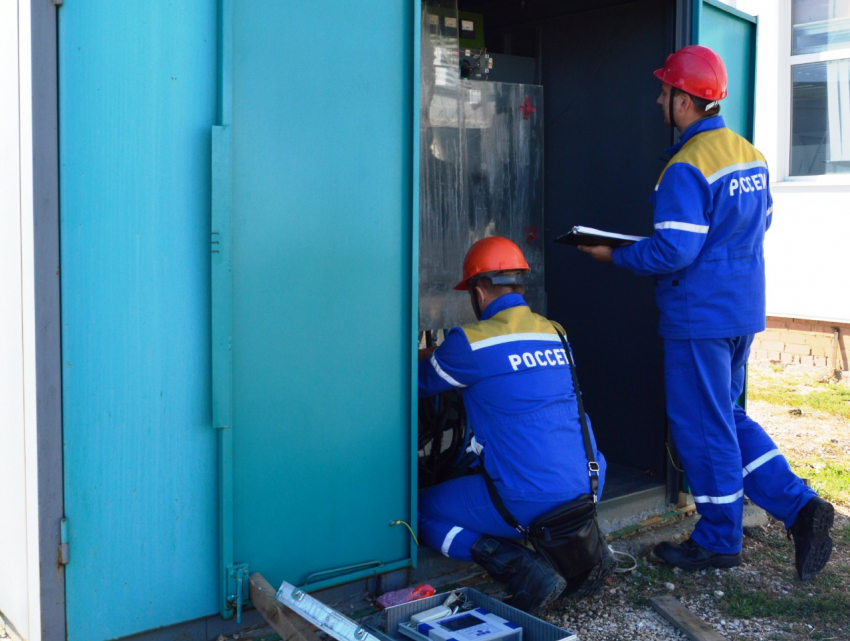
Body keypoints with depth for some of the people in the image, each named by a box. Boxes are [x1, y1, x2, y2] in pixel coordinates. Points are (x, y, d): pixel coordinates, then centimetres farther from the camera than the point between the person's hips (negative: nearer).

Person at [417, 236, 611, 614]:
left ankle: (527, 575, -7)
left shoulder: (470, 343, -9)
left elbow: (419, 384, 9)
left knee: (420, 510, 11)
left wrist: (421, 358, 33)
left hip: (528, 500, -6)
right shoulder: (556, 334, 10)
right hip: (587, 491, 7)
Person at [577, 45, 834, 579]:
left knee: (702, 427, 4)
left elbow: (673, 251, -23)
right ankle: (799, 505, 12)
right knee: (727, 416, 20)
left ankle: (718, 541, 17)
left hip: (700, 315, -9)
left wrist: (615, 255, -9)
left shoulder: (687, 167, -19)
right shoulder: (749, 154, 9)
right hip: (744, 310, 9)